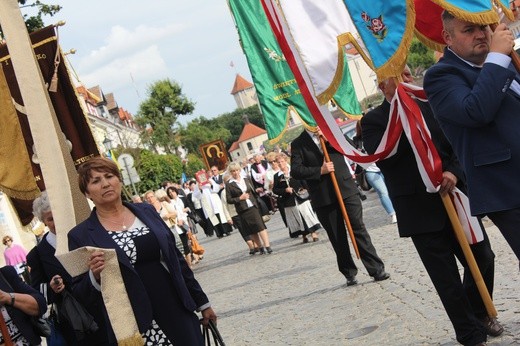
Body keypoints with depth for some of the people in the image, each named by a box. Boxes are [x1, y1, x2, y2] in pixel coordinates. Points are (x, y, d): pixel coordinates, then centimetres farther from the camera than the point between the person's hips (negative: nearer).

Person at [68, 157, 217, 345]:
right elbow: (80, 295, -2)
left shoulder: (146, 211, 8)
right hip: (131, 329, -3)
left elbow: (176, 258, 12)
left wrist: (201, 301, 14)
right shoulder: (81, 235, -3)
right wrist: (94, 276, -22)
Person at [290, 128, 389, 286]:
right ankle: (349, 274, 16)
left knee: (359, 229, -1)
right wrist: (320, 170, -15)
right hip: (323, 198, -1)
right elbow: (295, 171, -5)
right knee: (337, 238, 6)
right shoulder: (298, 144, 4)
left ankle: (377, 269, 1)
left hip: (346, 190, 1)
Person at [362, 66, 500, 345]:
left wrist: (454, 172, -13)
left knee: (483, 259, 12)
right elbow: (381, 156, -17)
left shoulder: (432, 107, 11)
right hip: (420, 211, -4)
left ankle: (480, 313, 38)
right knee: (447, 279, 0)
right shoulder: (373, 120, 0)